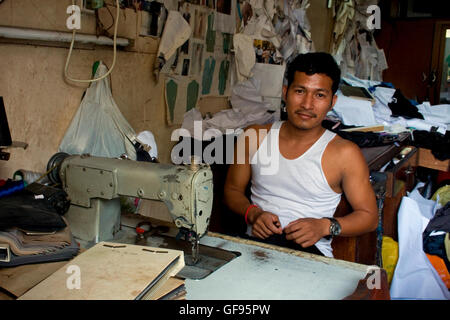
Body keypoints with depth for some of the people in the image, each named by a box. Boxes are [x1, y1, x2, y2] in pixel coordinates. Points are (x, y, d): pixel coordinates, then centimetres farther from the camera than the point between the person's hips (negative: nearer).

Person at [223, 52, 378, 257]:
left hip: (310, 250, -1)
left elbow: (369, 216, 6)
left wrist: (325, 226, -13)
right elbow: (232, 189, 18)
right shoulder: (254, 138, 8)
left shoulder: (344, 153, -1)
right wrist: (253, 213, -4)